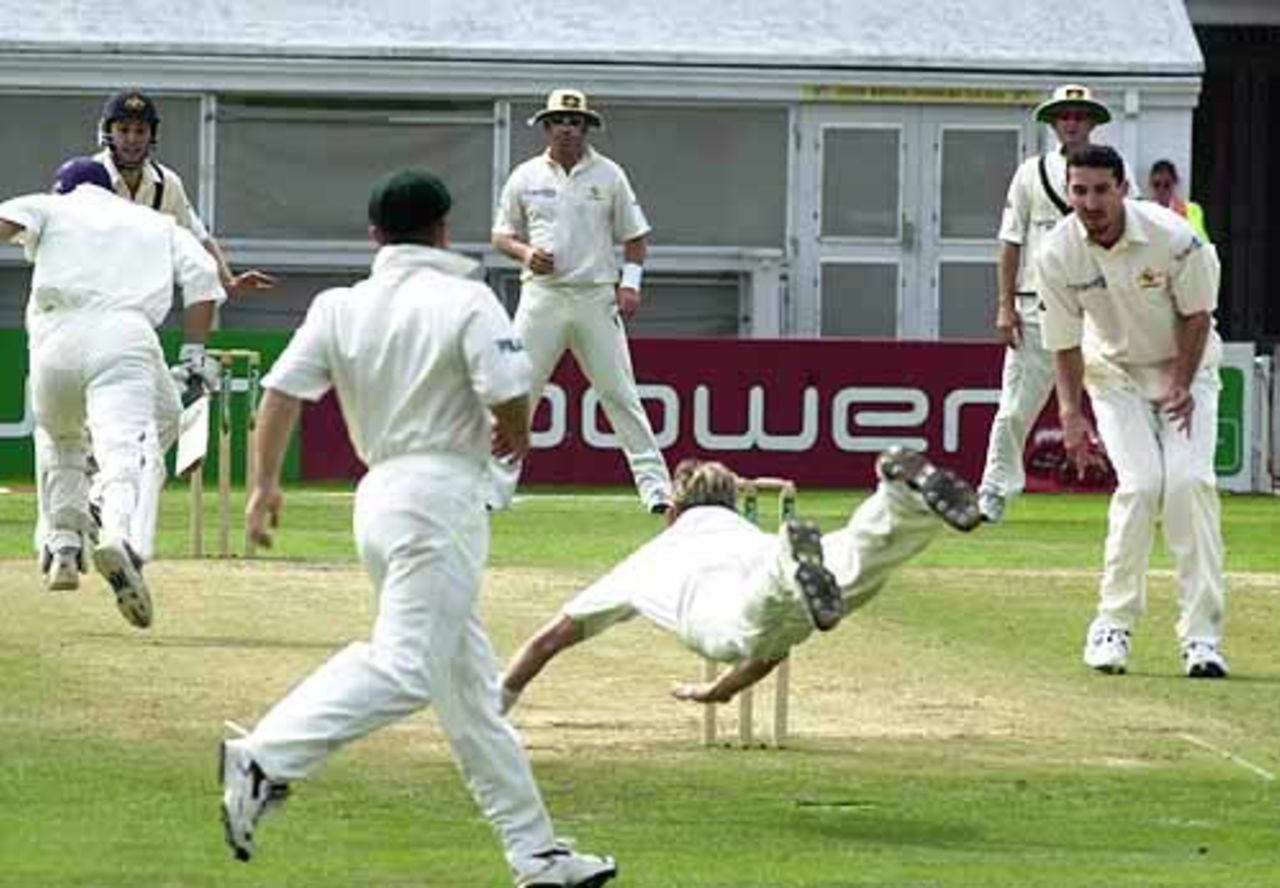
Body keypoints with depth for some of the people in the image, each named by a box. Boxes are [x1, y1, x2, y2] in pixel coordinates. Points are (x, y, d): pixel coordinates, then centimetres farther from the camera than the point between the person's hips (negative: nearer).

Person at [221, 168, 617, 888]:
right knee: (406, 668, -13)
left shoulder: (339, 308, 8)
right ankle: (267, 760, -28)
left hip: (377, 496, 8)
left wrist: (266, 484, 8)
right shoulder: (466, 301, -7)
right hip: (442, 492, -8)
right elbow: (511, 398, -13)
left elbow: (283, 390, 2)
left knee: (471, 685, 10)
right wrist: (516, 435, 9)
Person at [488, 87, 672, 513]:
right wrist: (525, 252, -8)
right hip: (542, 296, 1)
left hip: (597, 298, -1)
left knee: (619, 394, -3)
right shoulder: (526, 177, 7)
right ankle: (494, 488, 1)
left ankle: (656, 487, -2)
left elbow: (634, 237, 10)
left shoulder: (609, 175, 6)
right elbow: (501, 235, 13)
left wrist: (630, 282, -4)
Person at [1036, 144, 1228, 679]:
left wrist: (1182, 385, -13)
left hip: (1185, 367, -1)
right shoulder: (1058, 255, -19)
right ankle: (1114, 624, -4)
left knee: (1190, 480, -17)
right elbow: (1065, 343, -9)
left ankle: (1201, 634, -15)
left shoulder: (1172, 238, -25)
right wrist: (1070, 413, -19)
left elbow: (1196, 314, -10)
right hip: (1115, 371, 1)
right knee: (1141, 484, -18)